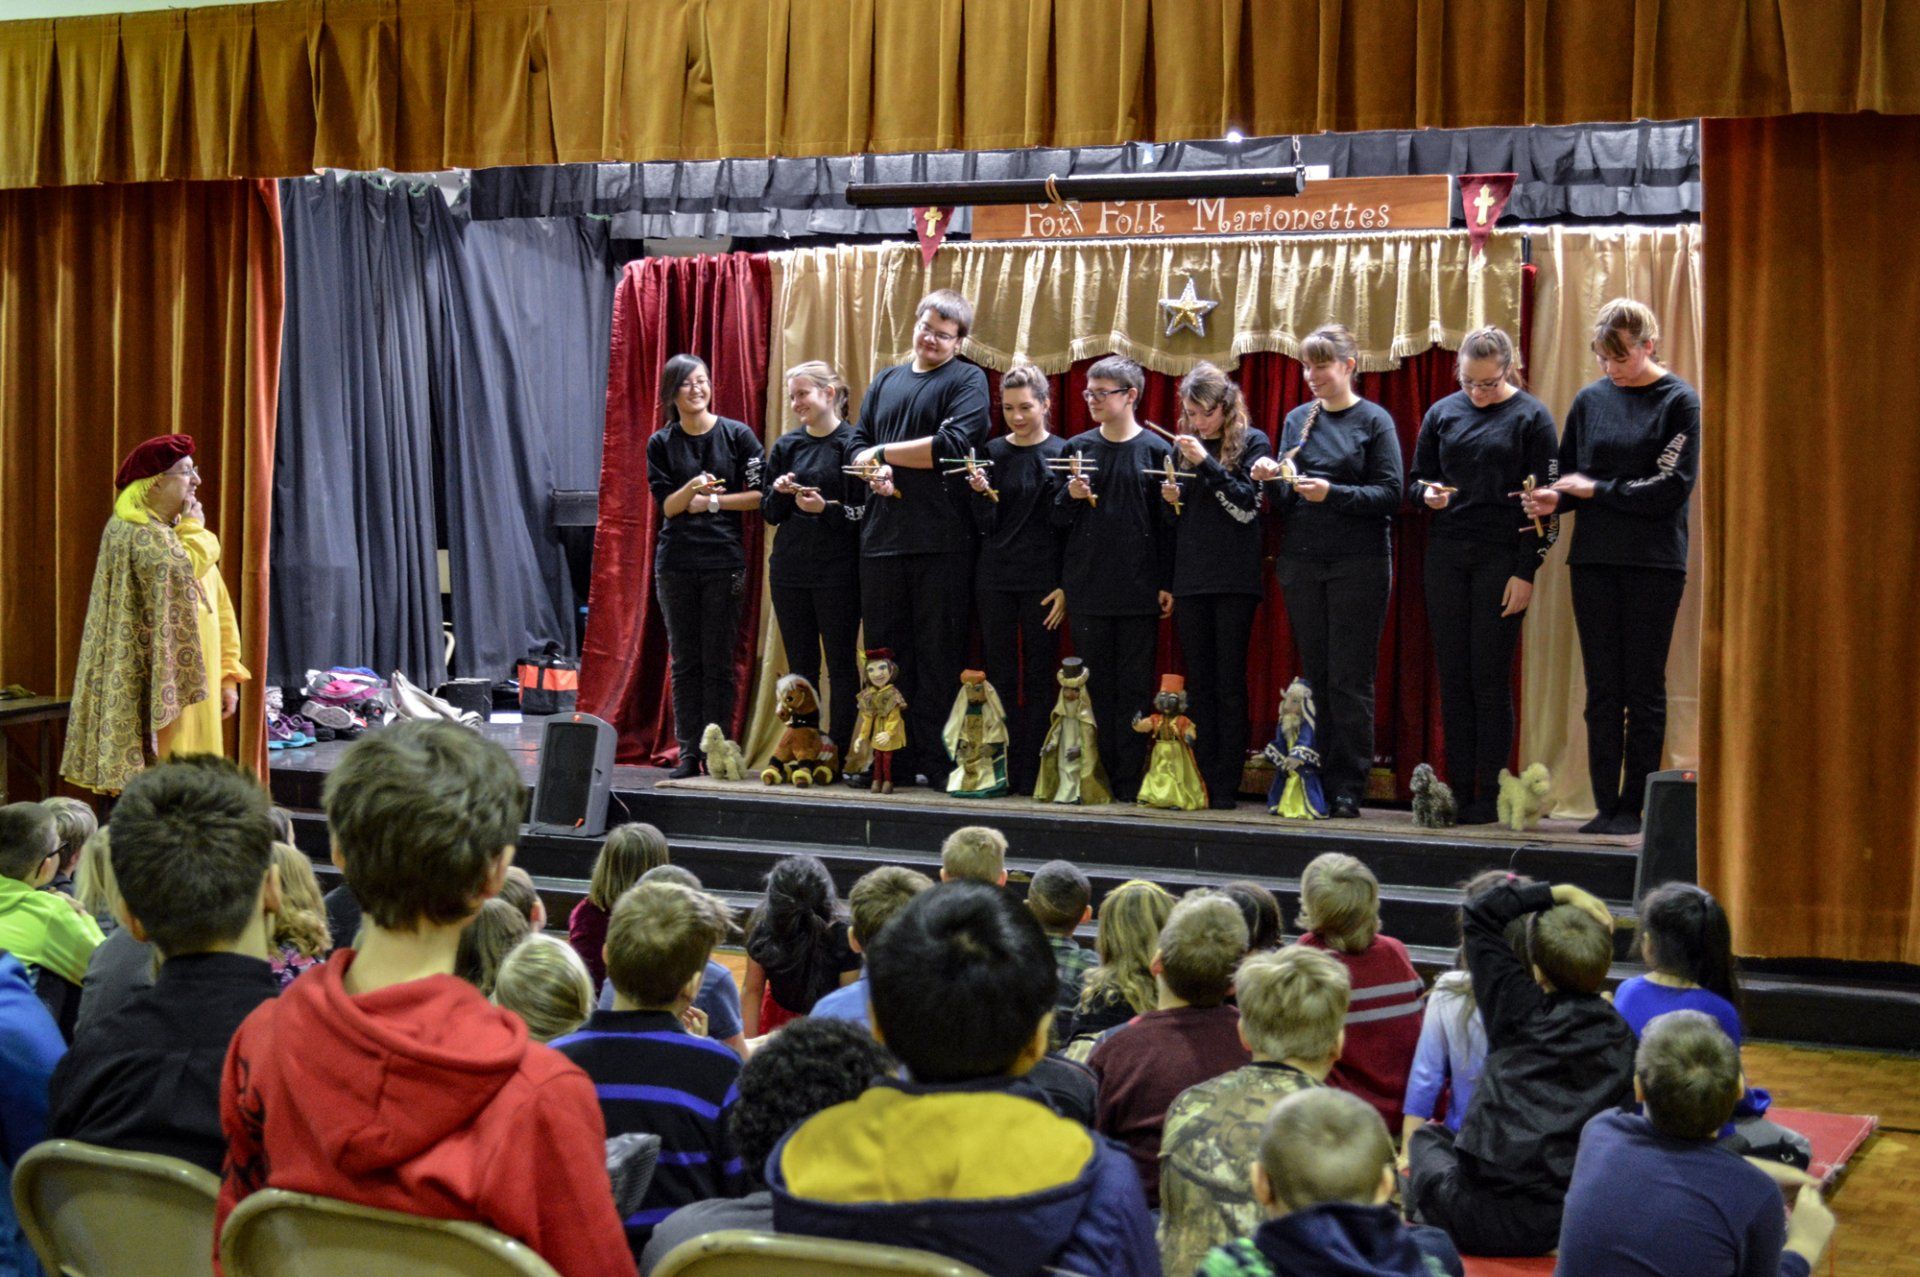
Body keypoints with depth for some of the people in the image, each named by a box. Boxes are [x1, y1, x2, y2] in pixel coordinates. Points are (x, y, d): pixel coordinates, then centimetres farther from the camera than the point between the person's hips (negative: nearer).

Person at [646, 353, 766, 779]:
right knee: (684, 662, 4)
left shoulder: (737, 435, 2)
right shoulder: (660, 444, 6)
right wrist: (693, 487, -19)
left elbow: (760, 495, -1)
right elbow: (666, 505, 0)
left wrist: (712, 502, -6)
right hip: (676, 564, 2)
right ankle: (689, 753, 8)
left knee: (718, 662, -2)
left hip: (724, 563, -2)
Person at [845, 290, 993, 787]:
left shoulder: (967, 380, 3)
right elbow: (857, 444, 15)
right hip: (882, 537, 5)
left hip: (941, 540, -5)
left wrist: (883, 452, -3)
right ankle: (891, 759, 10)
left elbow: (953, 444, -11)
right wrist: (873, 470, -8)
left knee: (938, 657, -2)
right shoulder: (887, 380, 19)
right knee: (884, 653, 5)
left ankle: (935, 762, 0)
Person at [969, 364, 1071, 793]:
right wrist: (981, 492, -15)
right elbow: (985, 526, 4)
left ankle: (1030, 774, 6)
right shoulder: (992, 452, 5)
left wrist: (1066, 587, -7)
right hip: (995, 580, 2)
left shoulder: (1063, 453, -1)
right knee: (998, 676, 4)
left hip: (1043, 581, -2)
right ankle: (997, 770, 9)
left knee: (1039, 678, 2)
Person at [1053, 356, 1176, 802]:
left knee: (1134, 686, 0)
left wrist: (1167, 584, -3)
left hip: (1138, 590, -2)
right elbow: (1057, 518, 12)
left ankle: (1129, 782, 3)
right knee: (1095, 685, 4)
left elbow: (1167, 522, 1)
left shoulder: (1155, 449, 1)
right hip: (1087, 588, 3)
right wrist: (1070, 494, -9)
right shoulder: (1077, 448, 8)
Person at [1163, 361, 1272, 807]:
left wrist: (1206, 463, -14)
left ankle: (1226, 786, -4)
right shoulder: (1185, 446, 16)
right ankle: (1200, 782, 5)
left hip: (1235, 579, -5)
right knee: (1198, 683, 4)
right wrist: (1172, 499, 0)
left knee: (1229, 682, -4)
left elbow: (1247, 506, -9)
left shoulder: (1251, 442, 2)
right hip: (1190, 578, 5)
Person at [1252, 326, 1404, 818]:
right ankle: (1316, 782, 9)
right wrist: (1273, 479, -6)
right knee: (1315, 676, 5)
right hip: (1301, 563, 4)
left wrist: (1331, 493, -19)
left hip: (1358, 564, -4)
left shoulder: (1373, 420, 0)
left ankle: (1349, 789, 1)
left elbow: (1390, 494, -8)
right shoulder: (1297, 419, 13)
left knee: (1349, 680, -4)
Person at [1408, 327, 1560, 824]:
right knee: (1453, 676, 3)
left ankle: (1491, 797, 2)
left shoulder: (1530, 416, -1)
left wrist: (1526, 572, -9)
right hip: (1446, 558, 4)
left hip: (1502, 559, -4)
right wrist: (1428, 494, -6)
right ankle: (1458, 794, 7)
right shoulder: (1442, 413, 10)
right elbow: (1416, 479, 19)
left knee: (1490, 679, -3)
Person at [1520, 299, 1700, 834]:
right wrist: (1553, 500, -6)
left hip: (1654, 563, -4)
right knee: (1602, 689, 4)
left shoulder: (1679, 401, -3)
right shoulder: (1590, 399, 9)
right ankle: (1606, 805, 8)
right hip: (1593, 559, 4)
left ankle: (1634, 805, 5)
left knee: (1644, 689, 1)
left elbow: (1672, 488, -9)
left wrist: (1597, 490, -10)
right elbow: (1569, 474, 15)